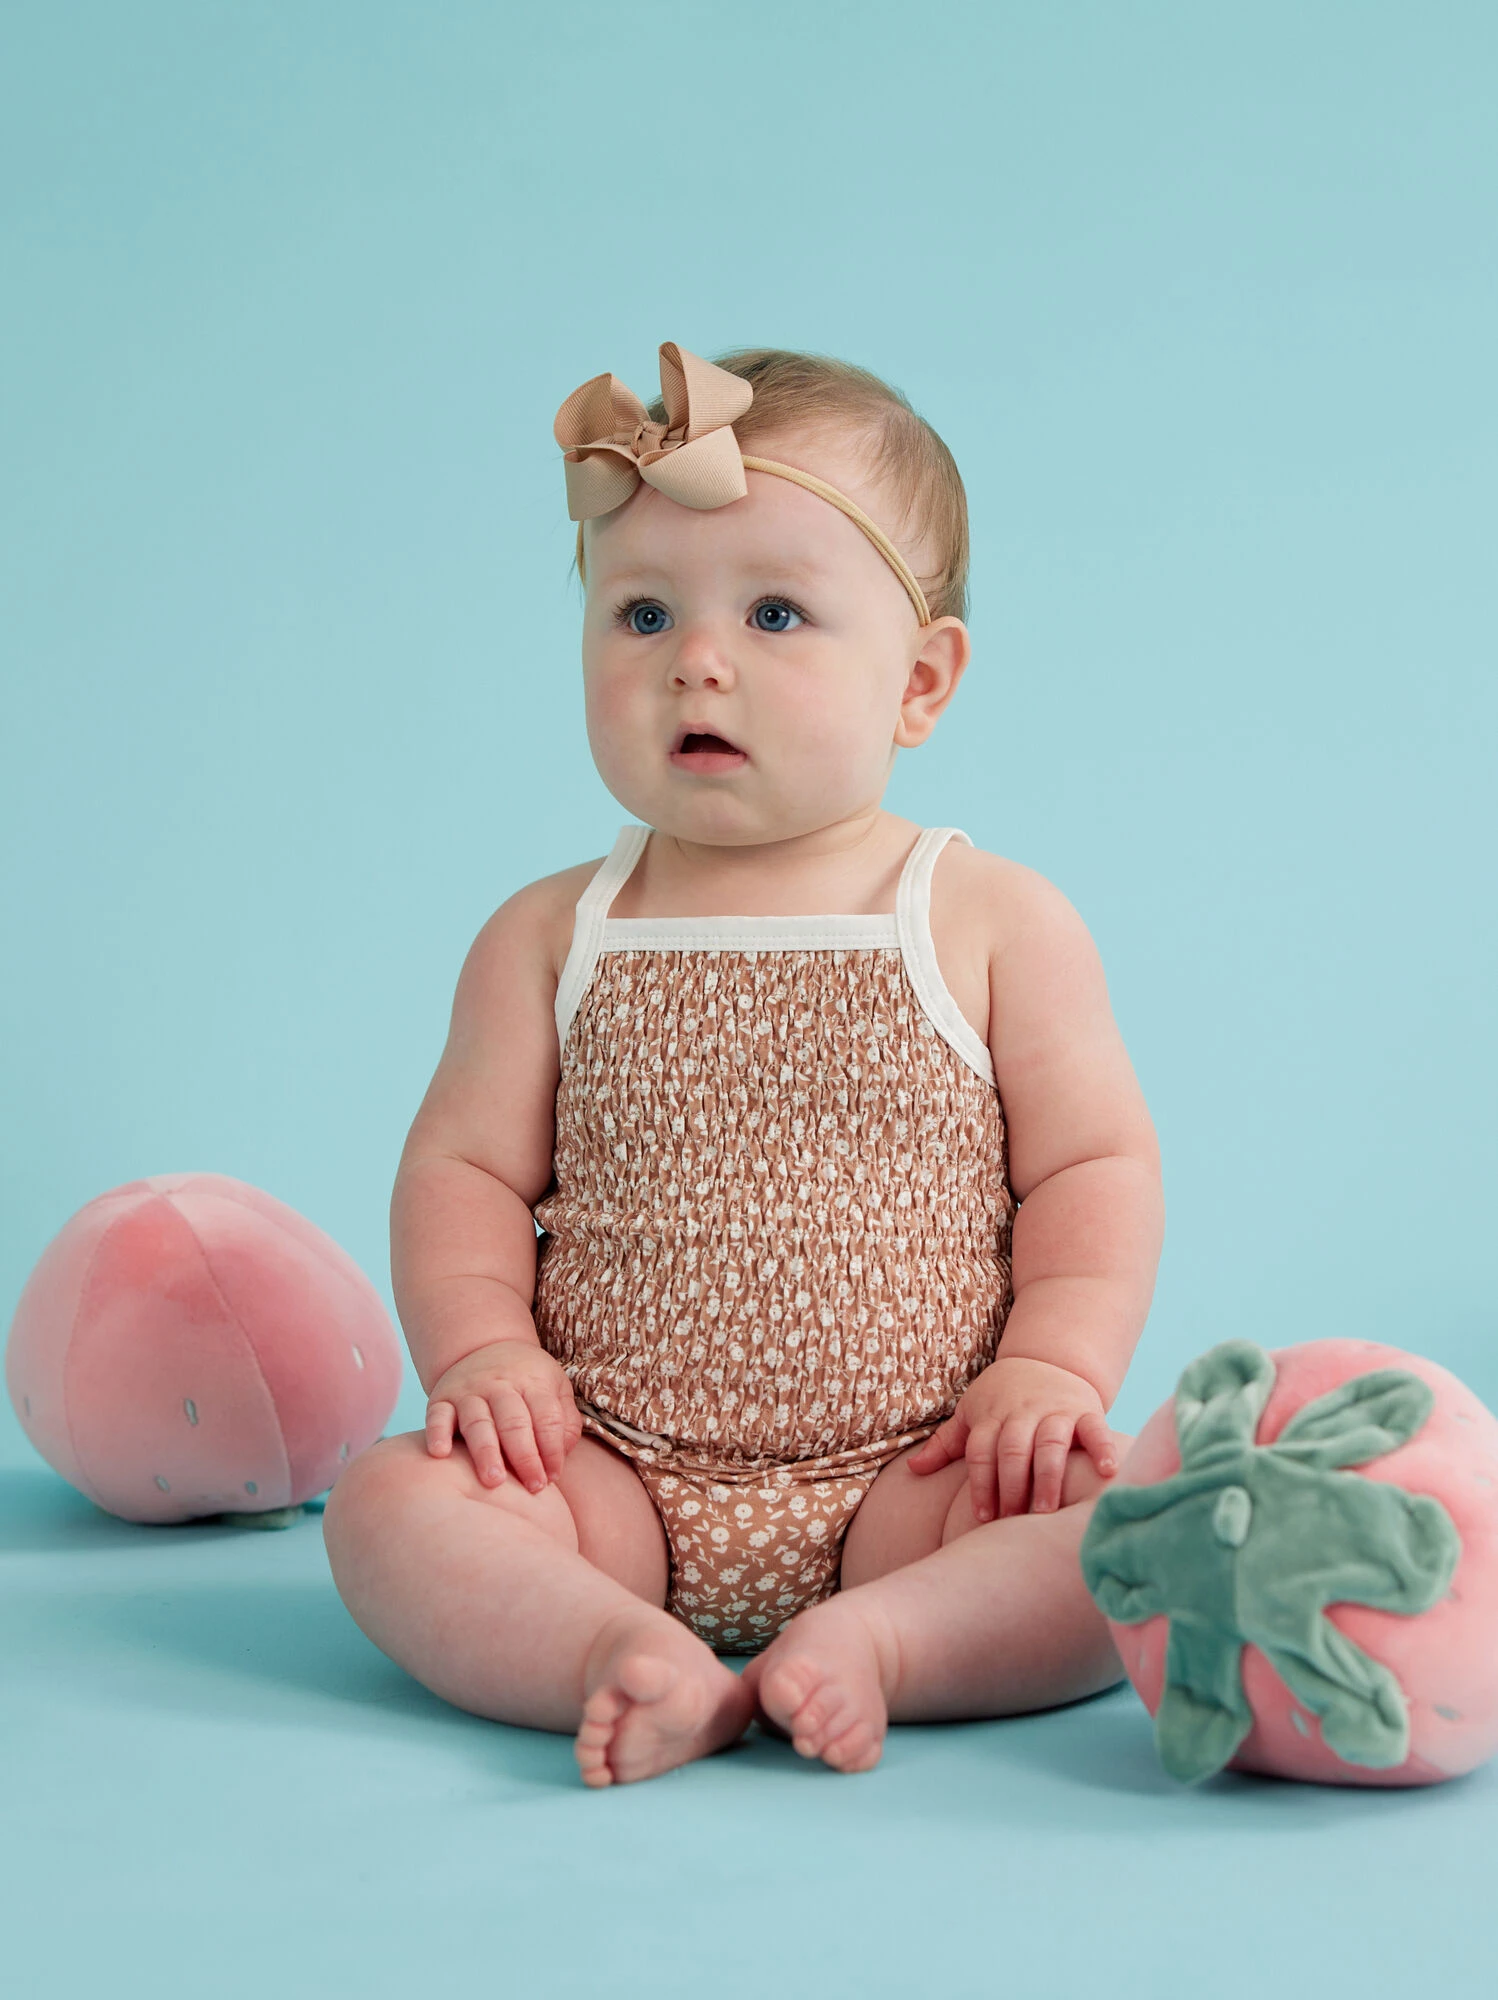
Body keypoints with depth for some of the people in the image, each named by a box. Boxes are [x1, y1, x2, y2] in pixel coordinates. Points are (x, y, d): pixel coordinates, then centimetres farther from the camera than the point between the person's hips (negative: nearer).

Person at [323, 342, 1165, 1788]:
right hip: (616, 1482, 2)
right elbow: (463, 1170, 6)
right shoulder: (549, 939, 6)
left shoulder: (996, 923, 1)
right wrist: (479, 1348, -11)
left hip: (914, 1483, -1)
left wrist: (1051, 1369, -12)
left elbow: (1095, 1169, 2)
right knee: (390, 1504, -22)